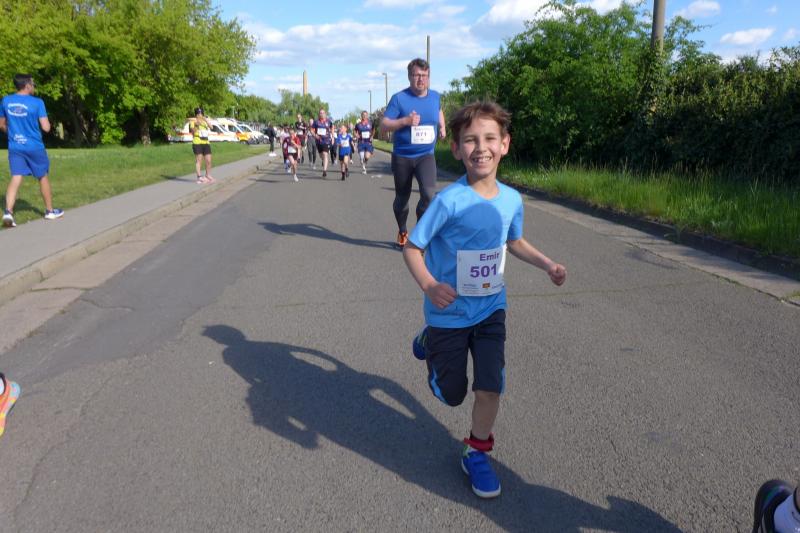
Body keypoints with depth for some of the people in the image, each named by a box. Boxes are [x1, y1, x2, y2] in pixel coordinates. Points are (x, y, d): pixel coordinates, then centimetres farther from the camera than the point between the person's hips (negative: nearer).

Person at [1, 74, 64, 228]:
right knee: (43, 177, 13)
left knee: (16, 178, -1)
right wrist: (46, 121, 10)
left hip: (15, 147, 3)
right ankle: (50, 211, 24)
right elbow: (46, 128, -12)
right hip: (35, 147, -3)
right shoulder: (37, 102, -10)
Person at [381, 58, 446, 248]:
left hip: (426, 156, 2)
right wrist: (405, 121, -27)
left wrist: (442, 127, 15)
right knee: (402, 197, 12)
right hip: (402, 157, -1)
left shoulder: (435, 96, 3)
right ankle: (402, 232, 37)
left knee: (429, 193, -22)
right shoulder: (399, 98, -10)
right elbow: (384, 124, -14)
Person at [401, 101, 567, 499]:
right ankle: (430, 344, 43)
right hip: (449, 313, -3)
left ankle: (476, 453, 26)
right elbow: (411, 248, -17)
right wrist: (429, 286, -34)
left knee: (489, 388, -1)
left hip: (491, 309, 3)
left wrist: (547, 264, -2)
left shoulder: (511, 199, -7)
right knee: (452, 395, 13)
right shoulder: (448, 201, -23)